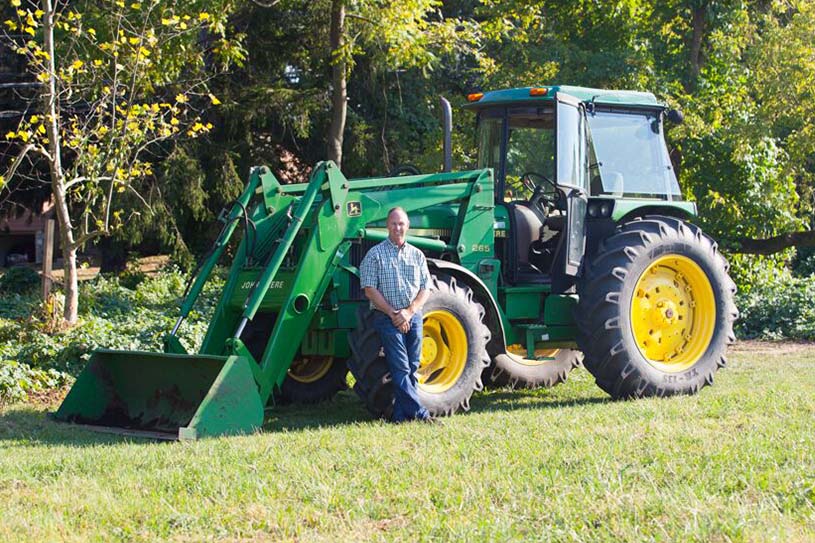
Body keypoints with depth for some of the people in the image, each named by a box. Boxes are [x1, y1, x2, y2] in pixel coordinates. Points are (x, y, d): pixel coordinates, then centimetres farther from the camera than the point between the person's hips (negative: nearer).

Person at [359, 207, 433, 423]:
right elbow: (370, 290, -6)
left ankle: (401, 415, 7)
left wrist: (409, 312, -8)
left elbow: (425, 289, 8)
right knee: (400, 368, -9)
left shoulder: (417, 255, 11)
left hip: (413, 317, 4)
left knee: (412, 368, 3)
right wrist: (393, 313, -12)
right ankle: (418, 413, -9)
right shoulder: (375, 254, -1)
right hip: (388, 318, -4)